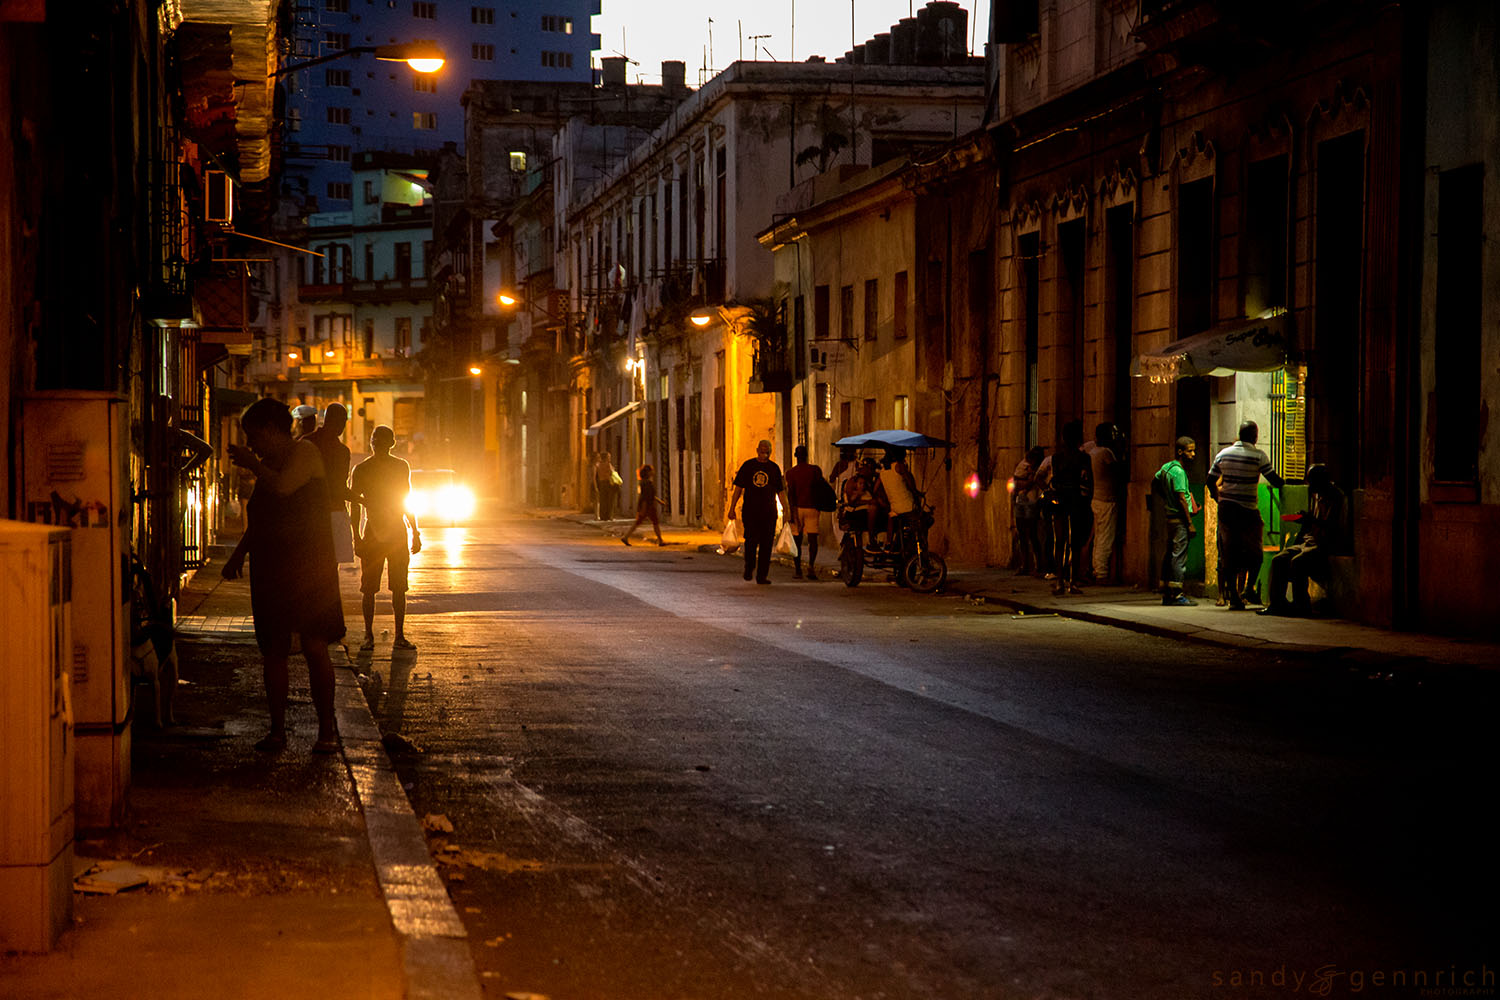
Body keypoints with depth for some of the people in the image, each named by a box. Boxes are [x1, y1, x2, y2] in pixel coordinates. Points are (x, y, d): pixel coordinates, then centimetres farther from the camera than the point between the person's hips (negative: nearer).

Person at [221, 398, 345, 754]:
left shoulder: (304, 453, -4)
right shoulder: (267, 466, 18)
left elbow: (282, 487, -22)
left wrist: (251, 464, -6)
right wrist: (237, 555, 15)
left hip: (309, 568, -7)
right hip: (269, 571, 7)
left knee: (315, 649, -9)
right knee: (273, 652, 4)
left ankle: (327, 730, -3)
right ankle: (277, 730, 9)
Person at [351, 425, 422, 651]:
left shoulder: (402, 467, 9)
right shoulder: (361, 469, 0)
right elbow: (355, 504, 2)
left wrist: (415, 533, 14)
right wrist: (356, 537, -6)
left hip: (397, 534, 2)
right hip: (372, 535, -2)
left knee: (399, 588, 2)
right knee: (368, 589, -2)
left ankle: (399, 636, 6)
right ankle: (368, 636, 6)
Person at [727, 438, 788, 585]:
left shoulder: (774, 468, 9)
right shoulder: (748, 465, 5)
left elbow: (781, 491, 11)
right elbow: (738, 488, 7)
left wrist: (786, 508, 0)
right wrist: (732, 508, 1)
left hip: (769, 512, 1)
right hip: (750, 511, -1)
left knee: (766, 544, -2)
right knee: (751, 540, -11)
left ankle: (762, 576, 4)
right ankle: (749, 568, 13)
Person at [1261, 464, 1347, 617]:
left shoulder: (1336, 497, -10)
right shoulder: (1316, 495, 16)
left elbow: (1334, 527, -20)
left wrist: (1314, 520, -31)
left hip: (1326, 545, -9)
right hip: (1308, 541, 9)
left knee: (1297, 562, -31)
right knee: (1278, 560, -10)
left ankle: (1300, 605, -22)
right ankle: (1276, 603, -10)